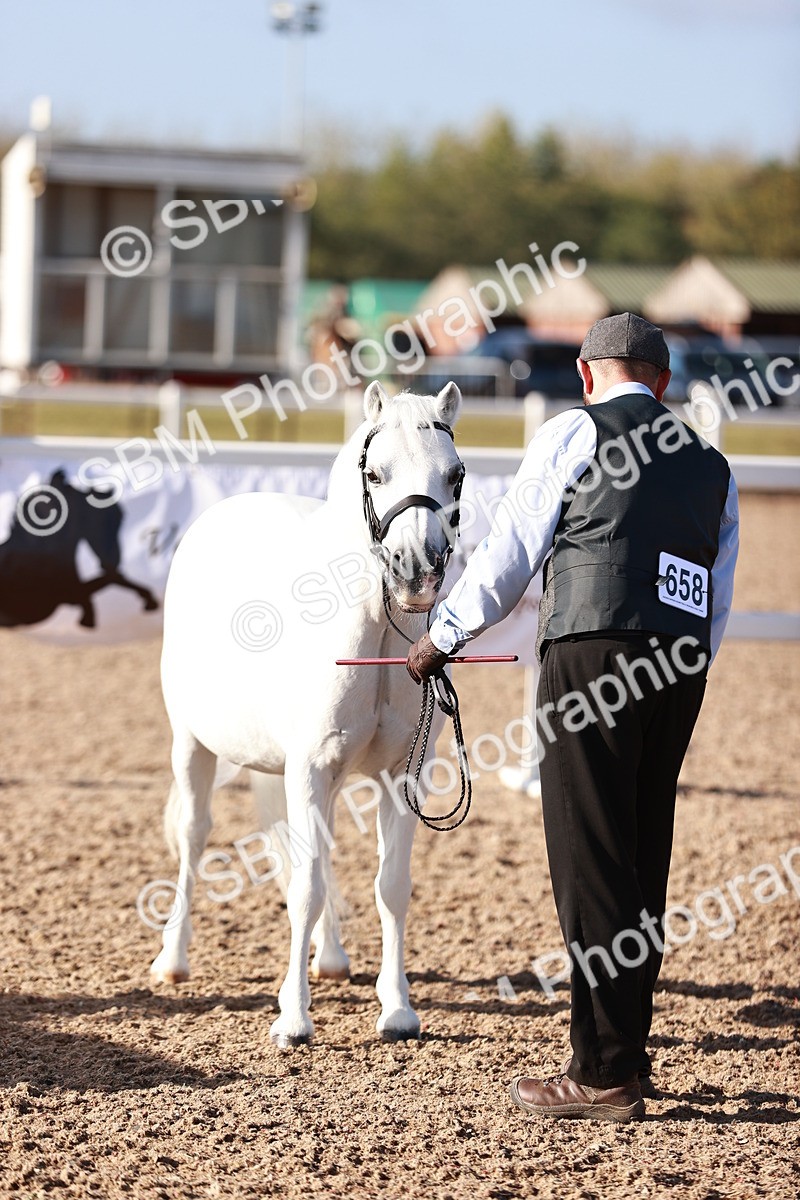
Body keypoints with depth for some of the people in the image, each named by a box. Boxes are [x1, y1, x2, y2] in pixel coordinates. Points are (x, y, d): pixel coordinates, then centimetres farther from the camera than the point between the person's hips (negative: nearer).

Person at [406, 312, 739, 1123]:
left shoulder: (574, 433, 5)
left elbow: (509, 552, 6)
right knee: (643, 864, 13)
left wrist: (442, 636, 18)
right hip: (681, 670, 6)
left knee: (591, 866, -5)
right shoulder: (711, 469, 21)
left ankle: (605, 1076, -7)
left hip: (592, 653, -6)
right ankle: (627, 1051, 19)